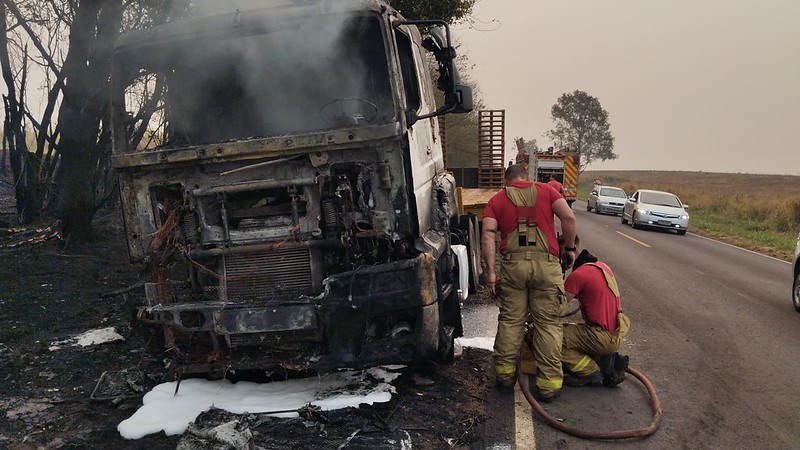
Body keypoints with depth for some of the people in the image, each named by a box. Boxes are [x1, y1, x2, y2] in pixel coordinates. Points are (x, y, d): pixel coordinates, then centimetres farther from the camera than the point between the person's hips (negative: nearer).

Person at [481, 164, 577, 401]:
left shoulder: (497, 200, 13)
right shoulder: (546, 190, 13)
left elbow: (488, 236, -1)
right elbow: (568, 217, -1)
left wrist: (490, 271, -3)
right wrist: (569, 248, 11)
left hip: (513, 264, 1)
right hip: (546, 263, -1)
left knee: (510, 320, 12)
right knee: (548, 323, 5)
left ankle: (504, 373, 19)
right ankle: (549, 382, 7)